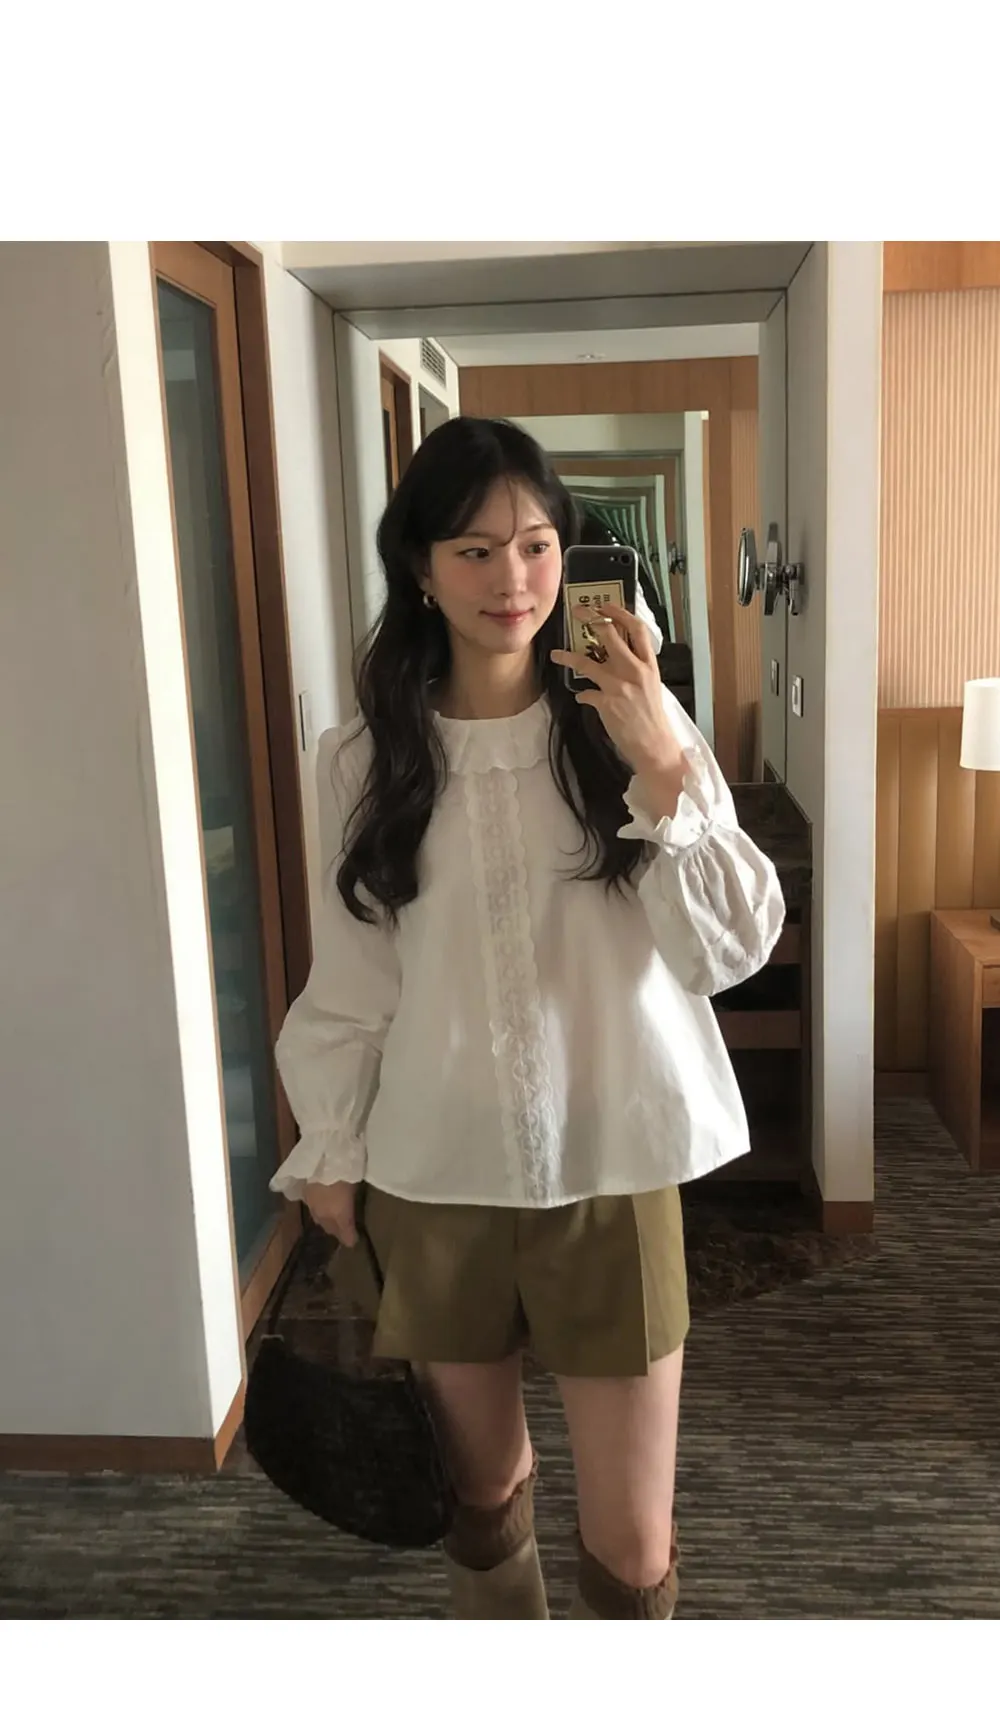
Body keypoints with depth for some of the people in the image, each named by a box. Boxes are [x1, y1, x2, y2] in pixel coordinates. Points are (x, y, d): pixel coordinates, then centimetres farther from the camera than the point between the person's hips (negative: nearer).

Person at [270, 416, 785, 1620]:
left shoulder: (633, 723, -6)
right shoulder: (364, 757, -2)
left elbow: (731, 950, -11)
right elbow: (348, 985, 4)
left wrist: (662, 766, -22)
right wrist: (329, 1159, 7)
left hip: (609, 1168, -1)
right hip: (433, 1175, 2)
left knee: (631, 1544, 7)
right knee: (481, 1487, 22)